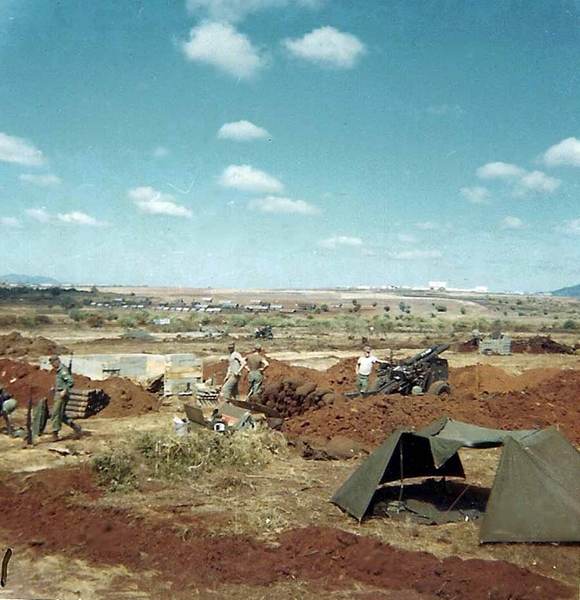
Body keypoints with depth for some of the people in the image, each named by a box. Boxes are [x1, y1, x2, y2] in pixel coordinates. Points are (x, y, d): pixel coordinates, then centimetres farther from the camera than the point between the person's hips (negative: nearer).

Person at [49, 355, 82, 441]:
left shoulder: (63, 370, -15)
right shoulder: (59, 371, 16)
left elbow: (71, 381, -26)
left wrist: (64, 391, -24)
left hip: (62, 395, -10)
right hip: (58, 395, 10)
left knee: (56, 414, -7)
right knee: (62, 416, 11)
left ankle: (55, 434, -1)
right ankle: (76, 428, 14)